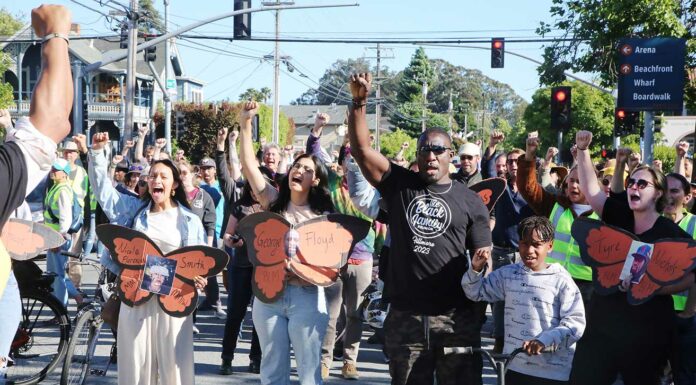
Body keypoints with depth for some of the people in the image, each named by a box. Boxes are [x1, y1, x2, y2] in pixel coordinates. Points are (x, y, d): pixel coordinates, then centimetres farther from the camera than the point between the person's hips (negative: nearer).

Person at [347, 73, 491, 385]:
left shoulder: (470, 200, 5)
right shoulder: (399, 184, 6)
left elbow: (482, 258, 6)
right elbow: (361, 149, -5)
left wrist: (480, 312, 0)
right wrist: (359, 102, -15)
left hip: (457, 317, 0)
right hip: (404, 316, 1)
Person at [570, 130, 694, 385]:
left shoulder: (671, 232, -6)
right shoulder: (619, 217, 4)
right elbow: (590, 189, -4)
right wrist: (583, 150, -13)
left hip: (646, 330, -3)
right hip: (602, 322, 4)